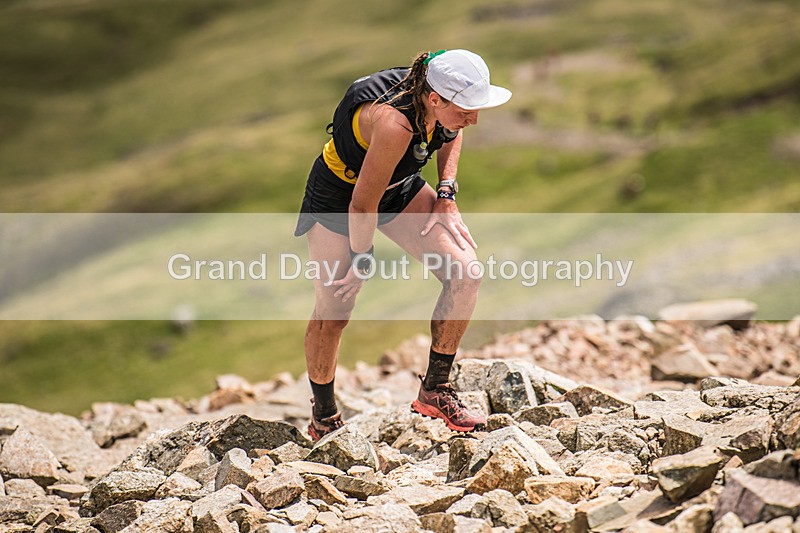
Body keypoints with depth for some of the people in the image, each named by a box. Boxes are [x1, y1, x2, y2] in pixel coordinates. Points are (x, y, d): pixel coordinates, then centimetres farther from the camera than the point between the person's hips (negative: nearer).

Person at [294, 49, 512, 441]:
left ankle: (434, 392, 4)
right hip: (339, 198, -6)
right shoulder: (394, 124, -41)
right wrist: (362, 263, -16)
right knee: (332, 315, -1)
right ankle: (323, 419, 24)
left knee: (465, 273, -10)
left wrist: (446, 195, -2)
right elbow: (362, 206, -31)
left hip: (401, 188, 7)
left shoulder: (442, 103, -20)